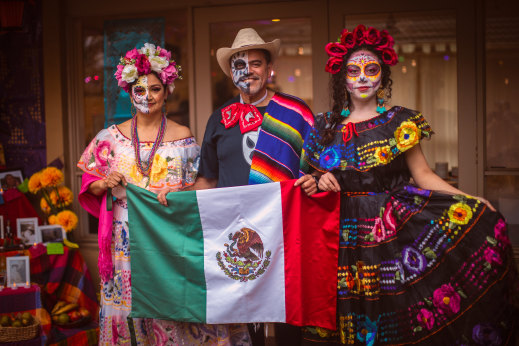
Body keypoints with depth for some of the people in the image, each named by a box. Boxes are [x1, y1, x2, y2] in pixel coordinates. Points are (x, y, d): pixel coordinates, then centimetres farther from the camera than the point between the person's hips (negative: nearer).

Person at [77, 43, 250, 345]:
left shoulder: (183, 138, 3)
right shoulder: (111, 138, 6)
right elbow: (89, 186, 11)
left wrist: (178, 193, -13)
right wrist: (105, 183, -9)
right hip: (127, 240, 1)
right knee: (128, 306, 3)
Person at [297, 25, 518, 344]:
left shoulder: (400, 122, 3)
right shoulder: (325, 127, 9)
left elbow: (423, 175, -1)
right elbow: (310, 176, 15)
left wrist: (469, 201, -12)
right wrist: (319, 182, -7)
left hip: (394, 227, -1)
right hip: (343, 231, 1)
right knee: (349, 317, 1)